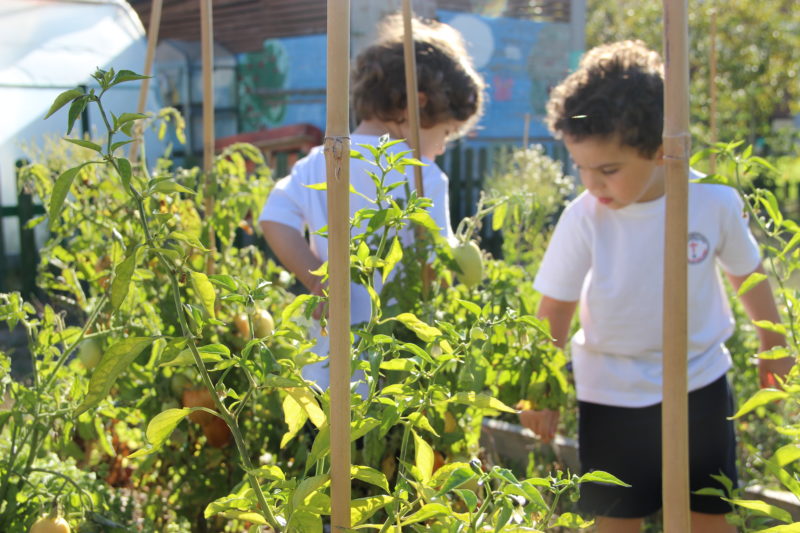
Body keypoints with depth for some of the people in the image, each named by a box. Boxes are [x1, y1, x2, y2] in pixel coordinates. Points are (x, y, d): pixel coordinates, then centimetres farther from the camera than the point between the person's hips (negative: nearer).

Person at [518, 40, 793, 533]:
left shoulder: (714, 202, -15)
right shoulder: (583, 218, -18)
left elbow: (748, 274, 3)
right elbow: (554, 311, -9)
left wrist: (773, 345, 16)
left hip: (700, 385, 1)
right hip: (612, 395, -1)